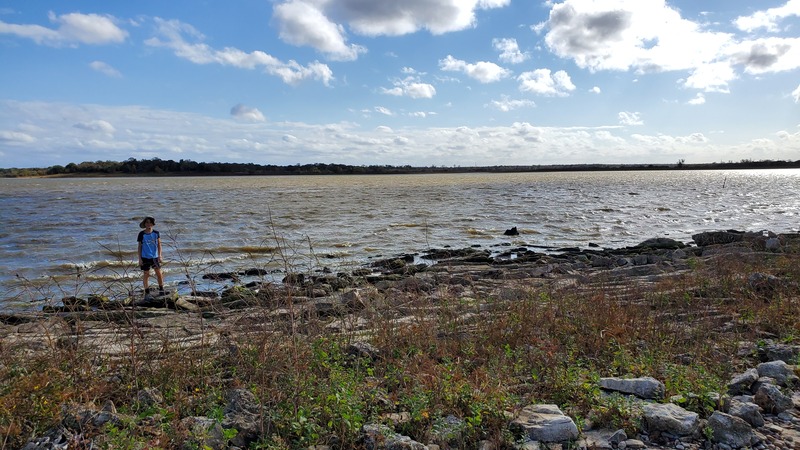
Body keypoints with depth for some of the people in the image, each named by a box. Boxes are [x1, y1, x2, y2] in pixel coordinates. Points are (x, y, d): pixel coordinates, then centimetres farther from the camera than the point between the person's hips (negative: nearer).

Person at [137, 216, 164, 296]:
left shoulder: (156, 233, 1)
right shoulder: (141, 234, -2)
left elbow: (159, 245, 6)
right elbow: (140, 246, 2)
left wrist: (159, 255, -3)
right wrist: (140, 258, -1)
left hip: (155, 257, 1)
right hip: (145, 257, -1)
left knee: (159, 273, -3)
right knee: (146, 274, 5)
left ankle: (161, 289, 9)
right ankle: (147, 292, 13)